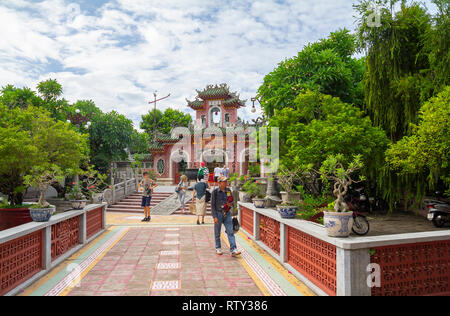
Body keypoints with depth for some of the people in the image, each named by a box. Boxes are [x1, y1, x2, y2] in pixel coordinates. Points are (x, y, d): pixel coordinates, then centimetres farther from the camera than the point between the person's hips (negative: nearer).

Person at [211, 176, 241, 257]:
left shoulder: (228, 191, 5)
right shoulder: (215, 192, -8)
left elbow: (232, 201, 18)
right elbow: (212, 205, -7)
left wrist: (230, 204, -6)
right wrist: (215, 217, -13)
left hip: (227, 214, 3)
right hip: (218, 214, -3)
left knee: (230, 232, -5)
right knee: (217, 233, 9)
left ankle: (233, 250, -7)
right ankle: (218, 248, 27)